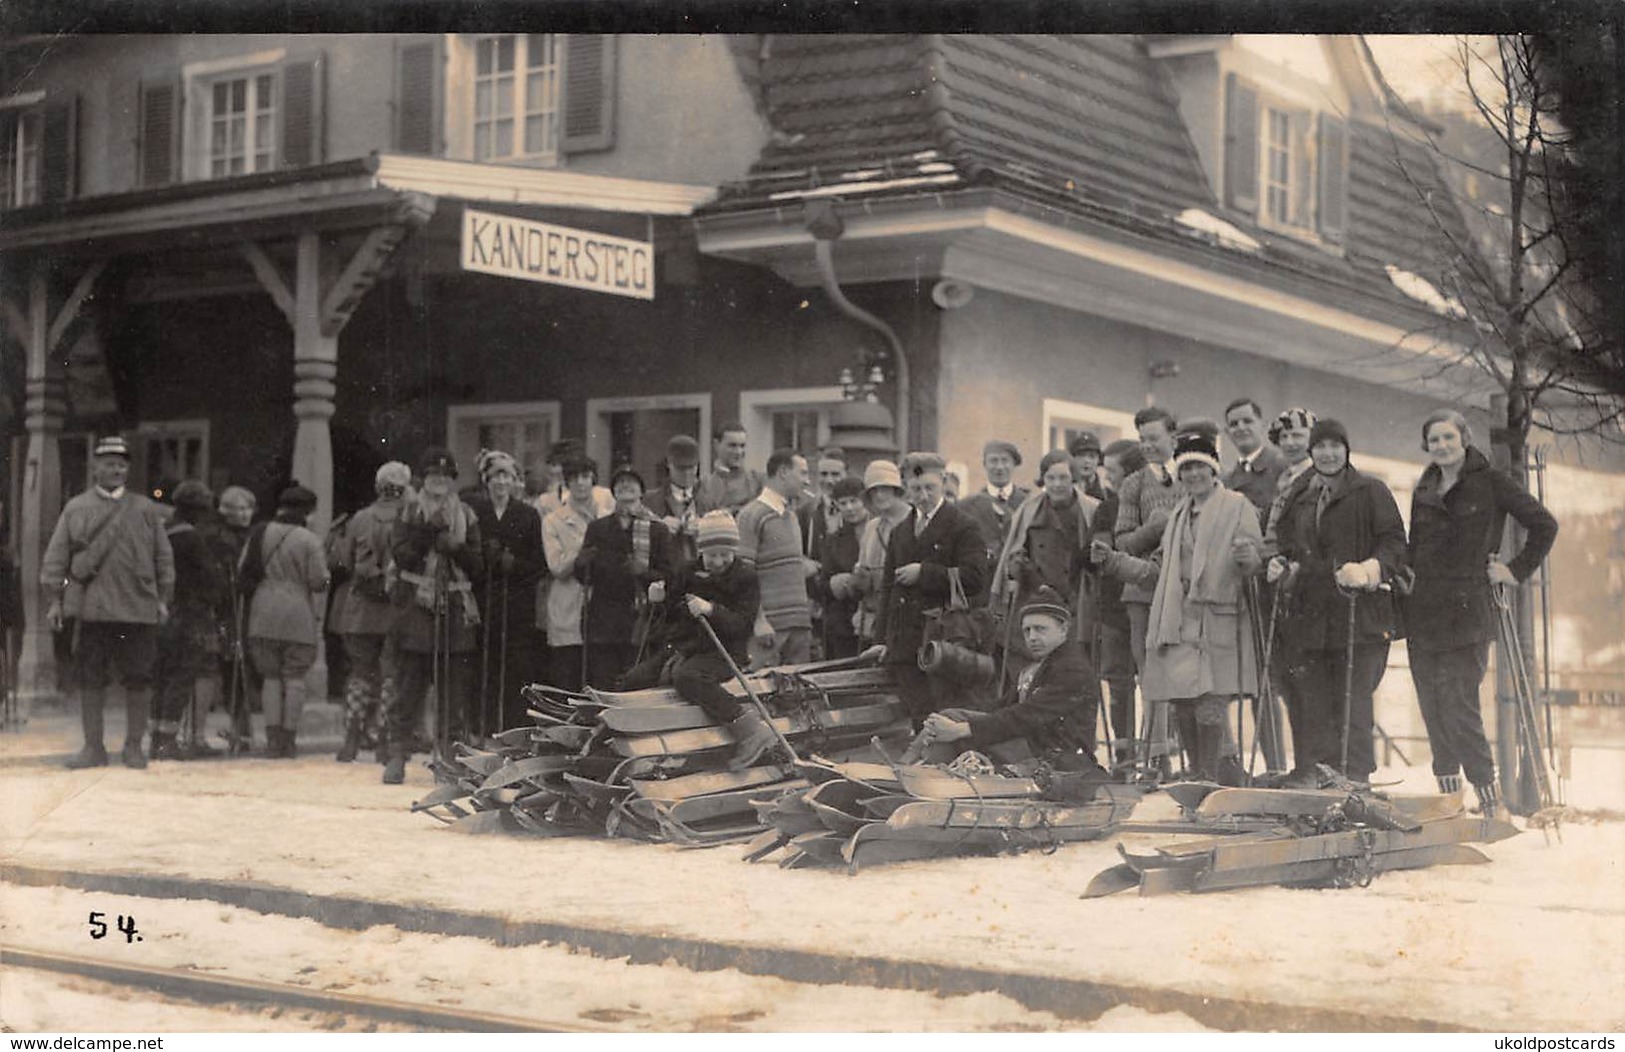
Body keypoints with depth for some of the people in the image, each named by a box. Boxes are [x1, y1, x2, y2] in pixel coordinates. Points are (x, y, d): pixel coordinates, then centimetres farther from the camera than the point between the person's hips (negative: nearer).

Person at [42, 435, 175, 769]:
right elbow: (55, 557, 8)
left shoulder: (146, 510, 10)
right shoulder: (75, 509, 8)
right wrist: (53, 600, 2)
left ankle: (134, 746, 12)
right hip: (90, 609, 0)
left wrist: (163, 600, 6)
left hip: (138, 610, 0)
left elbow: (164, 557, 12)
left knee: (138, 681, 1)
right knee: (90, 680, 3)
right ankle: (93, 747, 12)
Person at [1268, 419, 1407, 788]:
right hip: (1312, 612, 5)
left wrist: (1368, 570, -20)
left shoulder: (1371, 492, 1)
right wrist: (1281, 565, 5)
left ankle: (1354, 774, -5)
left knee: (1353, 697, -7)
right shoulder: (1299, 496, 18)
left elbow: (1395, 544, -4)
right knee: (1316, 698, 6)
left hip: (1361, 612, -5)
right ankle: (1310, 774, 9)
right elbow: (1287, 543, 27)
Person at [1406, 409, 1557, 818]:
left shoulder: (1490, 482, 0)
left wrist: (1517, 570, -1)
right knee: (1432, 708, 3)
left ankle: (1488, 796, -4)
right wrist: (1401, 607, 14)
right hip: (1423, 613, 6)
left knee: (1459, 707, -12)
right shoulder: (1423, 492, 16)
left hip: (1467, 611, -6)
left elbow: (1544, 525, 0)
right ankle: (1448, 795, 9)